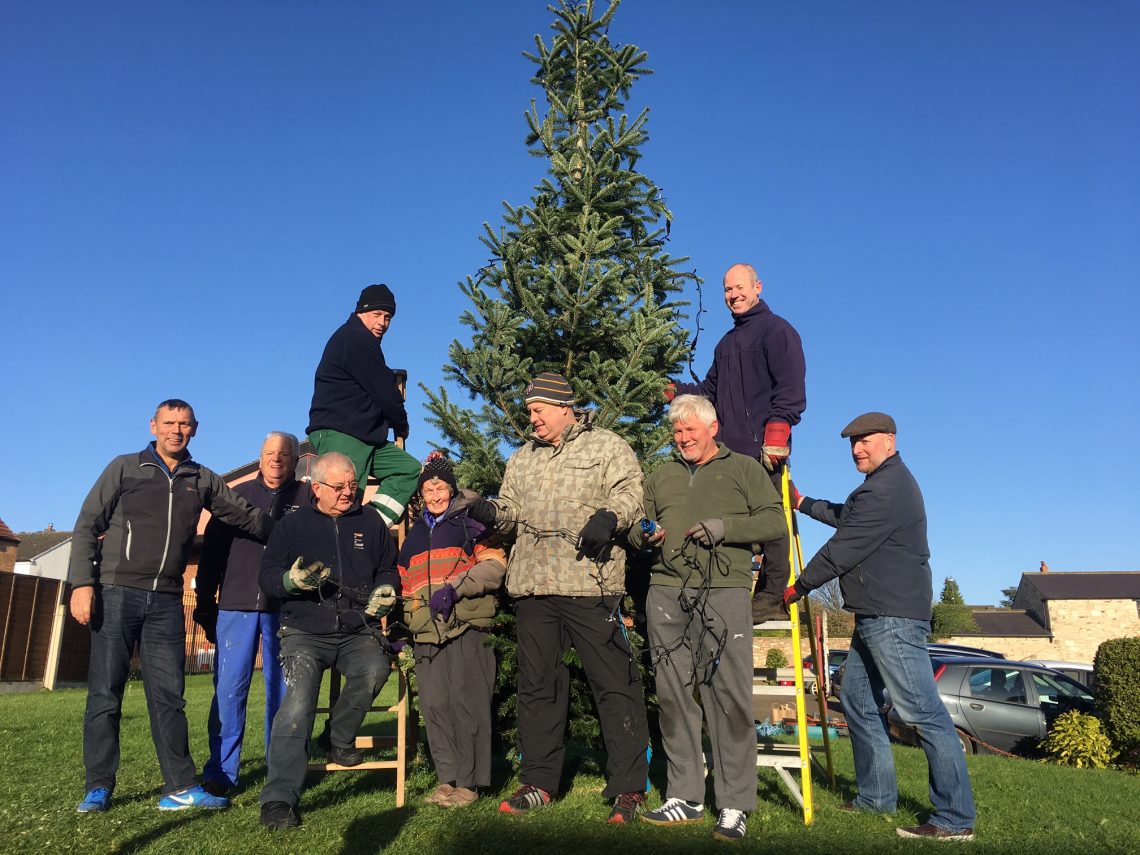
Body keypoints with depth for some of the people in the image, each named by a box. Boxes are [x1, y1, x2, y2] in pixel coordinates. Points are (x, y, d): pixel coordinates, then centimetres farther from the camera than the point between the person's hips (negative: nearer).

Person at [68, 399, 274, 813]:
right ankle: (98, 788, 14)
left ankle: (181, 787, 7)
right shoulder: (125, 468, 4)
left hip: (167, 601, 2)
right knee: (105, 693, 2)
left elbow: (249, 517, 14)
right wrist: (82, 582, -9)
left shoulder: (202, 480, 11)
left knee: (168, 695, 3)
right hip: (116, 594, -2)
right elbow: (87, 526, 1)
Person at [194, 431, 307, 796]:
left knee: (282, 692, 4)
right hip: (236, 606, 1)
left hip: (285, 611, -1)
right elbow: (212, 551, 10)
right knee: (228, 689, 1)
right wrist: (205, 603, 6)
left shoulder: (307, 498, 6)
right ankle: (221, 772, 12)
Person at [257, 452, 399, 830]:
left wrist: (385, 590, -3)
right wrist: (291, 580, -16)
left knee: (375, 669, -29)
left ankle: (341, 739, -3)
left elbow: (389, 569, 20)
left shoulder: (371, 523, 13)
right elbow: (267, 573, 6)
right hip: (305, 632, -1)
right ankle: (279, 799, -17)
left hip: (357, 632, 1)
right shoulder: (293, 525, 9)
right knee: (298, 698, -23)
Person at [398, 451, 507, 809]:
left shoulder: (470, 524, 6)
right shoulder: (413, 535, 23)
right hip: (425, 632, 5)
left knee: (466, 700, -6)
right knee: (434, 705, 4)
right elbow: (403, 585, 30)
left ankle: (468, 781, 3)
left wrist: (454, 587, -16)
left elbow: (494, 565, -7)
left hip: (465, 626, -5)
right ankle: (447, 777, 15)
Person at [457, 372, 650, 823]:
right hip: (532, 585, 6)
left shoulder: (607, 446, 7)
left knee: (614, 681, -4)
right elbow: (511, 514, 21)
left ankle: (628, 787, 6)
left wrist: (609, 516, -21)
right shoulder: (521, 459, 23)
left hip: (589, 583, -5)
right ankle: (538, 781, 23)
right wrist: (487, 510, 1)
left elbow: (631, 493, -3)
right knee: (537, 683, 11)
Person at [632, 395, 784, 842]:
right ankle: (685, 796, 16)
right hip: (666, 593, 4)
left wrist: (724, 527, -12)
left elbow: (774, 520, 2)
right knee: (673, 695, 5)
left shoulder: (744, 468, 11)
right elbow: (636, 526, 23)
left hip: (724, 592, -4)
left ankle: (734, 806, 4)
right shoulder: (660, 475, 22)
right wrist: (645, 534, -1)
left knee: (729, 696, -5)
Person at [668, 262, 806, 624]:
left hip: (764, 449, -7)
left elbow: (790, 389, -8)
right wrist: (678, 391, 9)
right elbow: (711, 391, 27)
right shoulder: (726, 343, 27)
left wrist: (776, 432, -18)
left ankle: (772, 598, -3)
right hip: (730, 449, 8)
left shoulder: (776, 330, 3)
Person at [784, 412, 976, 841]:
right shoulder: (883, 483, 19)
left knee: (923, 712, -8)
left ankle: (955, 819, -2)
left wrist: (798, 587, -6)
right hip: (875, 616, 12)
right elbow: (845, 517, 34)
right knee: (857, 698, 17)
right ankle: (876, 796, 27)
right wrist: (803, 503, 33)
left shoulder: (886, 489, -17)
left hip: (894, 617, -12)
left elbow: (843, 548, -15)